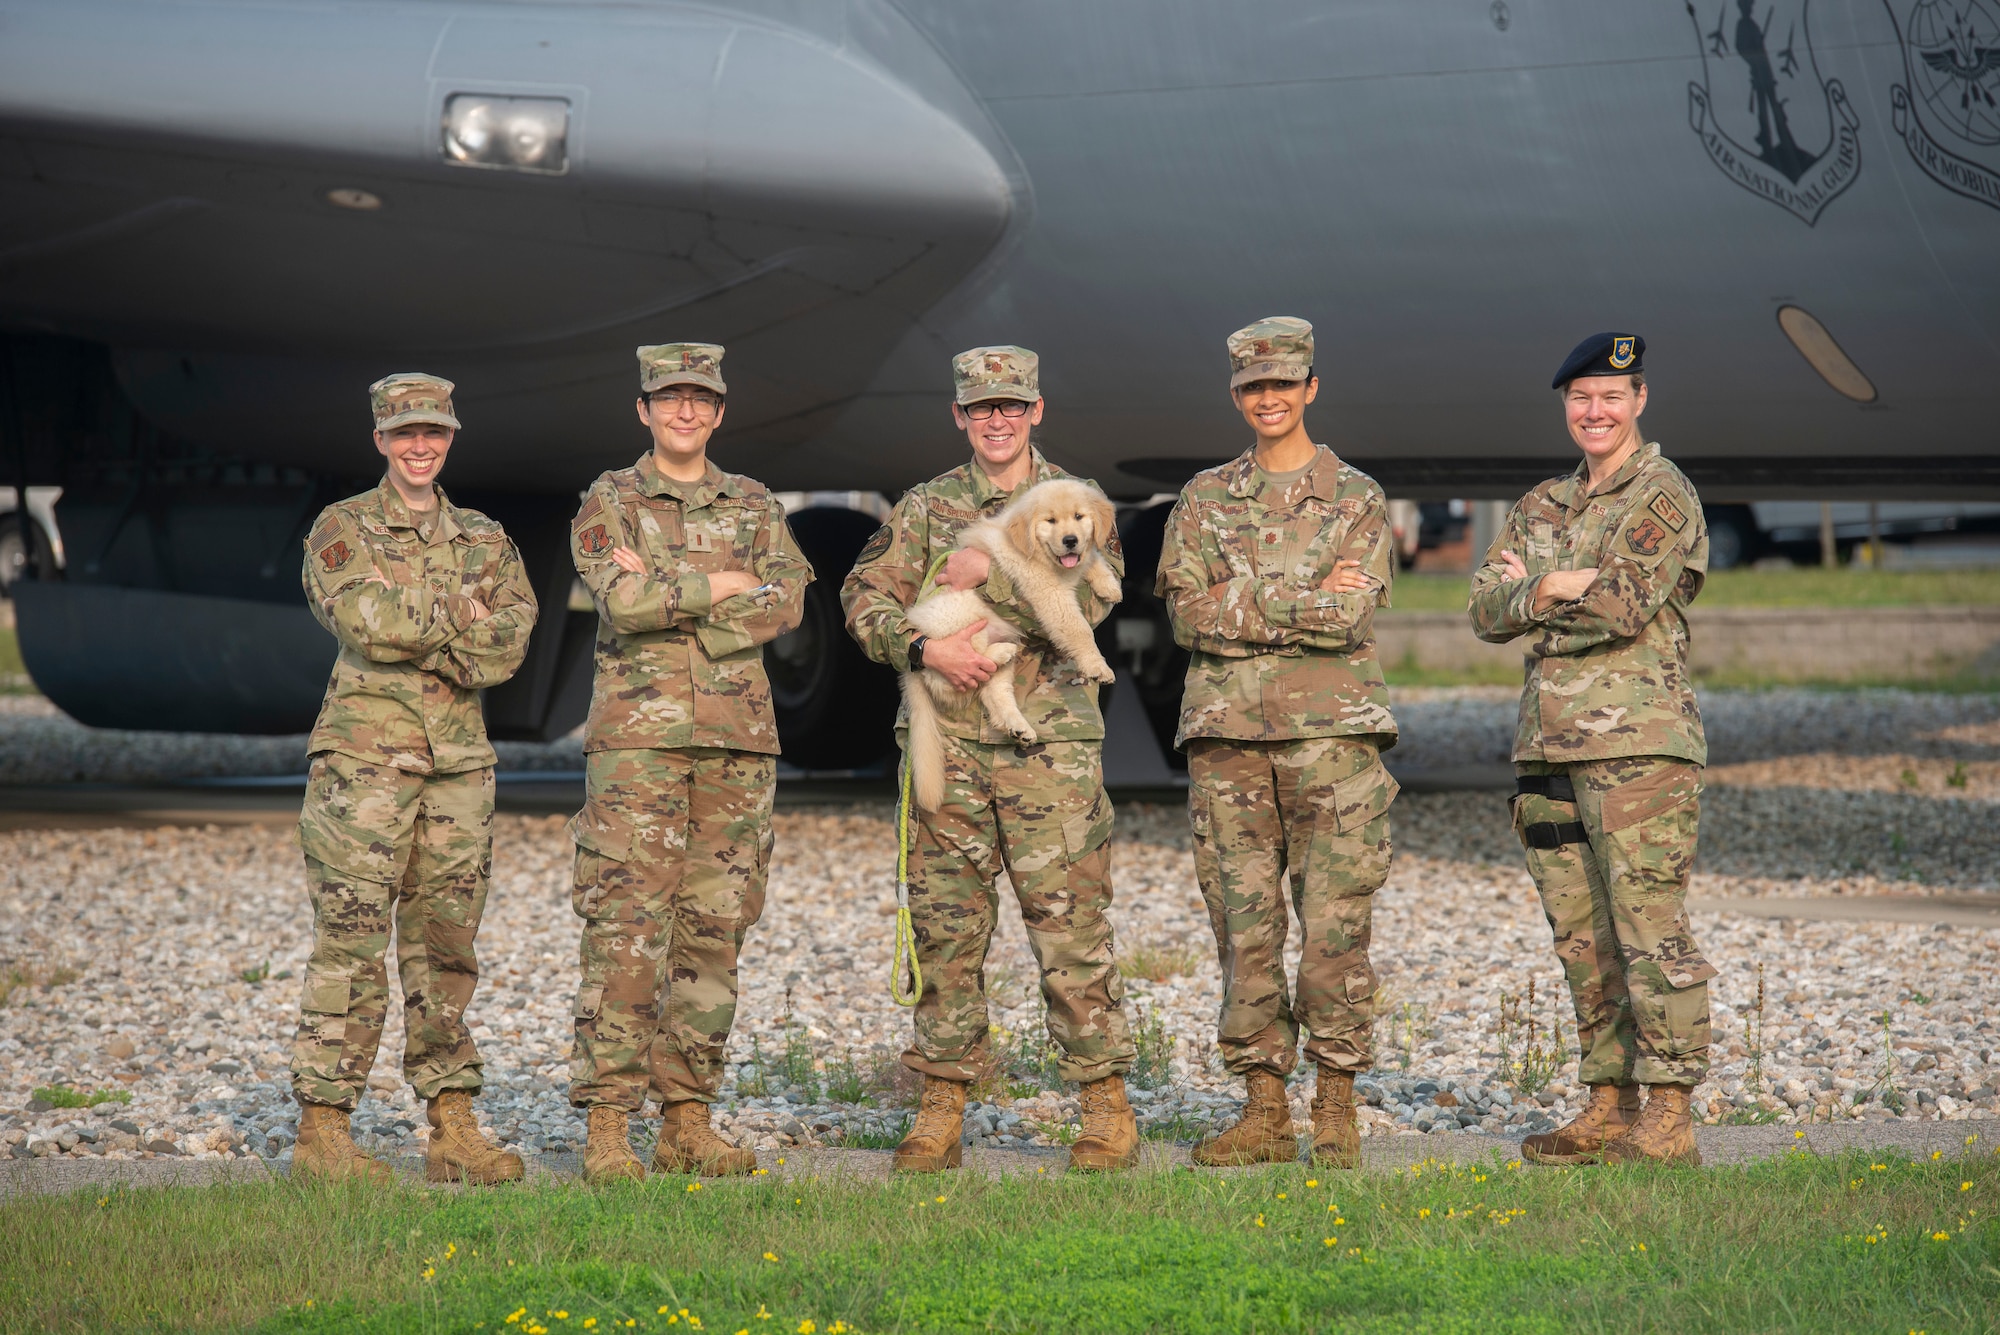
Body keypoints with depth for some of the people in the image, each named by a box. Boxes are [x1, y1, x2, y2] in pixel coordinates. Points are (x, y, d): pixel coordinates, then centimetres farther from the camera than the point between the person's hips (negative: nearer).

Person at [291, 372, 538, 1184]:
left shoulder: (484, 540, 16)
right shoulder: (343, 530, 3)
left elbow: (510, 638, 0)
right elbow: (364, 617, -15)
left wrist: (414, 632, -12)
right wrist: (458, 614, -7)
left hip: (458, 754, 5)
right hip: (365, 751, -5)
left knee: (446, 943, 7)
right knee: (352, 939, -8)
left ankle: (454, 1131, 10)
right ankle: (322, 1128, -6)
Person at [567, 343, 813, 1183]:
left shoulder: (754, 508, 15)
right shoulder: (609, 504, 5)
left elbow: (786, 603, -3)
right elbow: (622, 600, -13)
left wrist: (667, 596, -10)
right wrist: (719, 586, -6)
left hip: (737, 739, 4)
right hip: (637, 734, -4)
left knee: (714, 930, 4)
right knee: (626, 930, -9)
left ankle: (687, 1119, 9)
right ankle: (607, 1124, -9)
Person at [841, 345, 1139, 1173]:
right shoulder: (926, 508, 12)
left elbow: (1085, 601, -10)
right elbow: (864, 600, 5)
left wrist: (989, 576, -14)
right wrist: (925, 646, -11)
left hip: (1050, 742, -2)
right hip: (948, 740, 2)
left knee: (1072, 928, -5)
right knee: (946, 928, 4)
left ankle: (1107, 1110, 1)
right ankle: (942, 1111, 11)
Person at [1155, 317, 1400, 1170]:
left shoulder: (1357, 500, 7)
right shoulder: (1204, 501, 13)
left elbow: (1353, 615, -8)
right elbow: (1188, 612, -2)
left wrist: (1246, 606, -7)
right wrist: (1306, 602, -8)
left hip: (1331, 731, -2)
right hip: (1227, 733, 2)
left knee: (1334, 925, -4)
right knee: (1244, 926, 2)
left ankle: (1336, 1108, 4)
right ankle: (1264, 1110, 9)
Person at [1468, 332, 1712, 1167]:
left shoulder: (1663, 496, -3)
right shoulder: (1541, 507, 19)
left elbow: (1625, 605, -16)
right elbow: (1485, 611, 8)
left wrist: (1537, 587, 0)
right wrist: (1567, 586, -9)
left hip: (1637, 743, -7)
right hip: (1549, 744, 7)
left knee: (1649, 933, -9)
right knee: (1582, 938, 10)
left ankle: (1668, 1121, -8)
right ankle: (1610, 1106, 16)